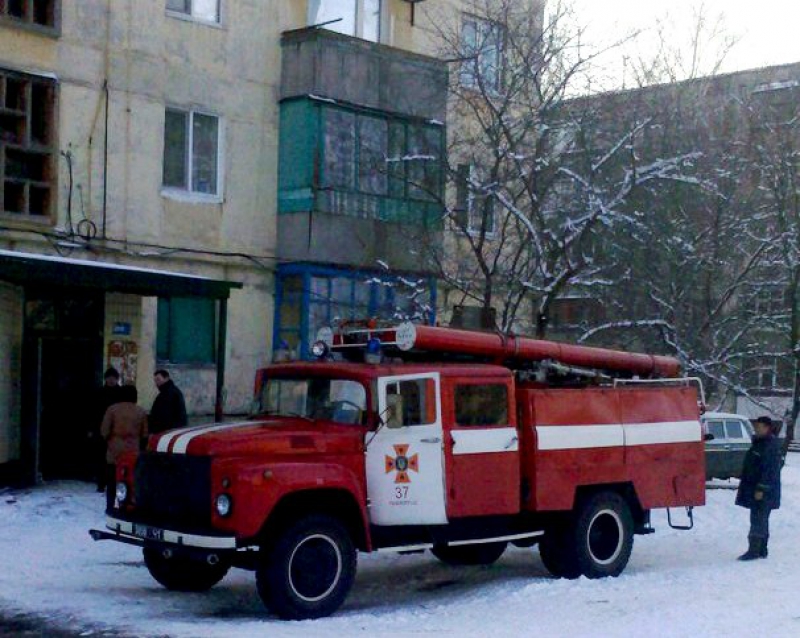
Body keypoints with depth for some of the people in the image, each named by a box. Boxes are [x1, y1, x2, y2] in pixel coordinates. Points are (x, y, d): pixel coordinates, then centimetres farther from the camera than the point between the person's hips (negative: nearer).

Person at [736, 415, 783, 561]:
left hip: (763, 493, -10)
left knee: (758, 520, -9)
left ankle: (754, 551, -8)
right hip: (755, 489, 10)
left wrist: (761, 489, -25)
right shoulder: (759, 443, 16)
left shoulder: (771, 445, -16)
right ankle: (761, 550, 20)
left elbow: (769, 470, -22)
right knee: (760, 520, 14)